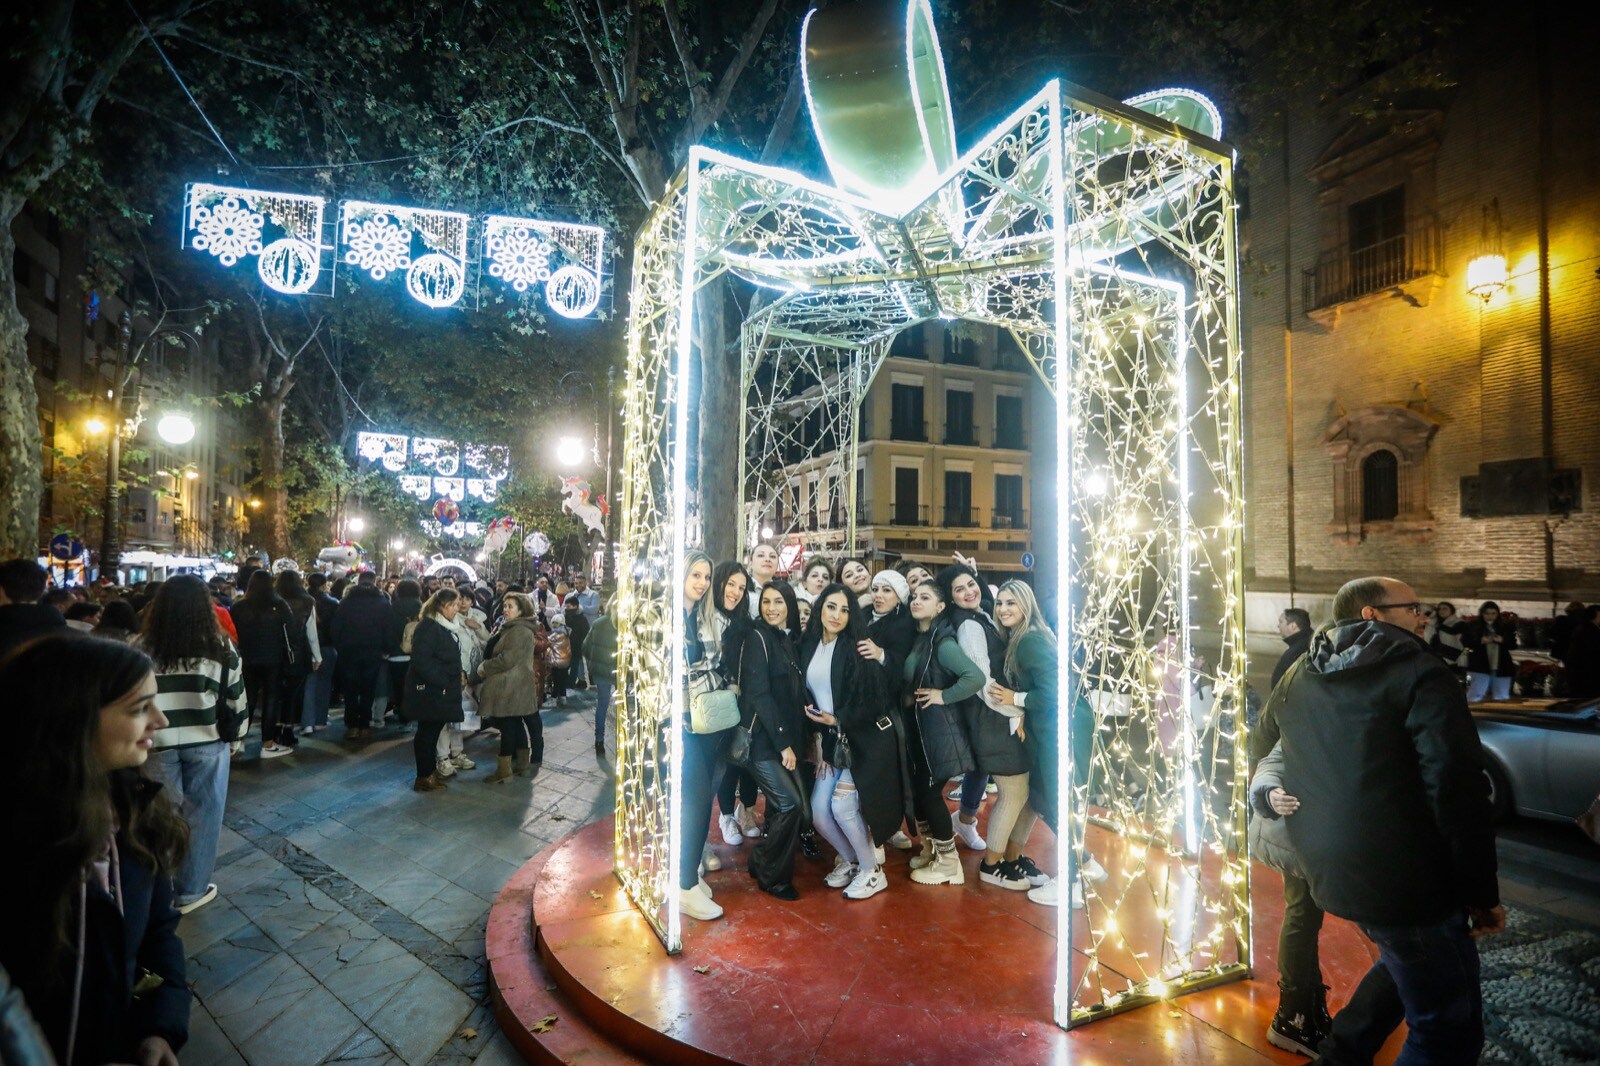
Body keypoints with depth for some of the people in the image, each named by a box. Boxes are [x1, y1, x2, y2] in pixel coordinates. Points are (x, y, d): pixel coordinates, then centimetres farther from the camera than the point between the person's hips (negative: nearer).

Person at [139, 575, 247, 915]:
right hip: (207, 743, -1)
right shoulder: (219, 648, -8)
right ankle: (191, 891, 20)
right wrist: (233, 734, 13)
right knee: (202, 815, 11)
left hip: (158, 743, 2)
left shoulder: (142, 648, -5)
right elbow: (236, 699, -2)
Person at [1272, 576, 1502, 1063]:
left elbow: (1259, 745, 19)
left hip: (1326, 871, 8)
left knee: (1404, 959, 31)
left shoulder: (1300, 676, 8)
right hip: (1404, 878, -7)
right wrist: (1483, 894, -9)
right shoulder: (1420, 674, -13)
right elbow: (1459, 792, -17)